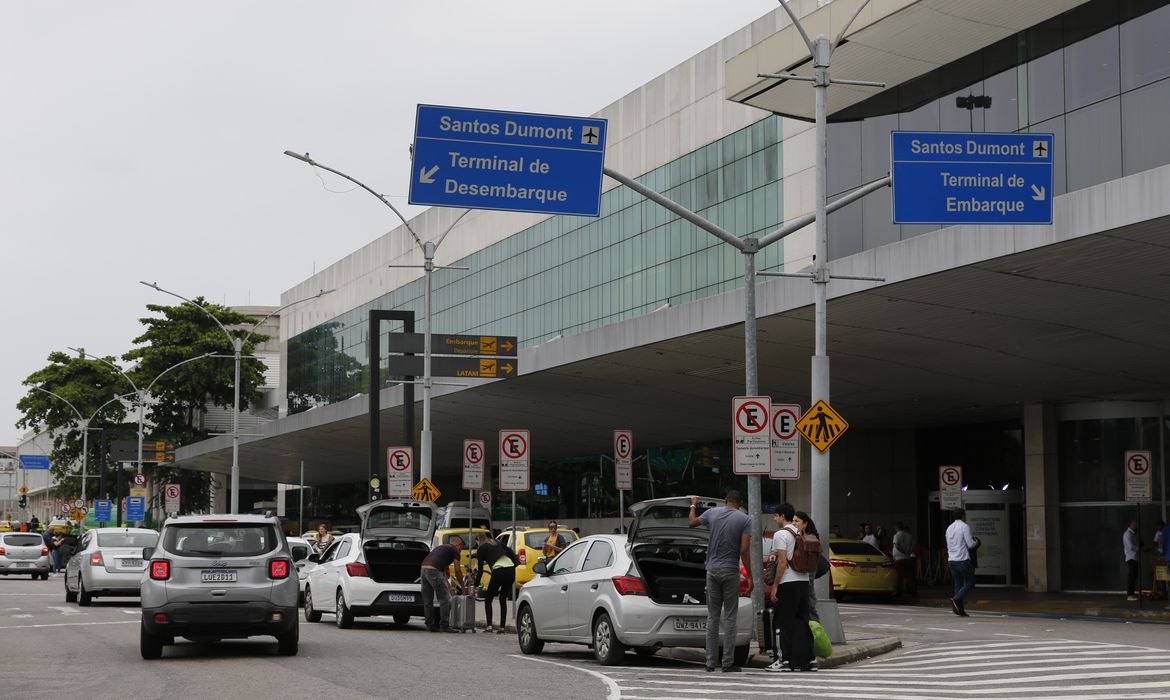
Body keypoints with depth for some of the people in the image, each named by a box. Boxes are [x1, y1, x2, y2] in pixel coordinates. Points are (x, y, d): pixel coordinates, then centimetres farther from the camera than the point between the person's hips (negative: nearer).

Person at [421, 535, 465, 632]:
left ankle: (430, 625, 17)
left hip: (423, 569, 8)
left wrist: (449, 587, 38)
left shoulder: (441, 547, 33)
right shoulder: (455, 550, 10)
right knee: (445, 600, -1)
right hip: (434, 571, -8)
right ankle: (444, 625, -1)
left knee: (427, 601, 13)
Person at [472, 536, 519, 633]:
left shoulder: (481, 548, 8)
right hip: (511, 570, 5)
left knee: (488, 599, 13)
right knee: (503, 600, 19)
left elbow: (480, 570, 5)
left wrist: (474, 586, 11)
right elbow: (510, 552, 18)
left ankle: (489, 626, -1)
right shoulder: (497, 543, 25)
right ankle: (502, 627, 12)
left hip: (499, 571, -5)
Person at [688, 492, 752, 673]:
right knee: (729, 618, 1)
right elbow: (744, 550, -11)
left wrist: (693, 505, 40)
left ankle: (710, 663, 7)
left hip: (713, 570, 3)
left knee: (712, 617, 8)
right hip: (731, 571, -3)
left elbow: (692, 522, 21)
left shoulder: (712, 512, 3)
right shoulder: (745, 519, -5)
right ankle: (728, 663, -1)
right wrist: (749, 577, -6)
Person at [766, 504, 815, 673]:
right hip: (803, 581, 8)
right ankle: (808, 659, 11)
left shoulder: (780, 534, -9)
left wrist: (775, 586, -13)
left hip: (787, 583, -8)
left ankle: (783, 660, -6)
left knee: (782, 622, -3)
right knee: (801, 621, 11)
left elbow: (783, 562, -16)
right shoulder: (801, 534, 16)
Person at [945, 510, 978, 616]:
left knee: (958, 584, 9)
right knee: (970, 583, 2)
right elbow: (970, 544, -11)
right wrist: (976, 543, 9)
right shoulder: (965, 527, -8)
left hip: (951, 560, 7)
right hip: (963, 559, -7)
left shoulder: (949, 528, 13)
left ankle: (960, 610, 4)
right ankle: (956, 600, -16)